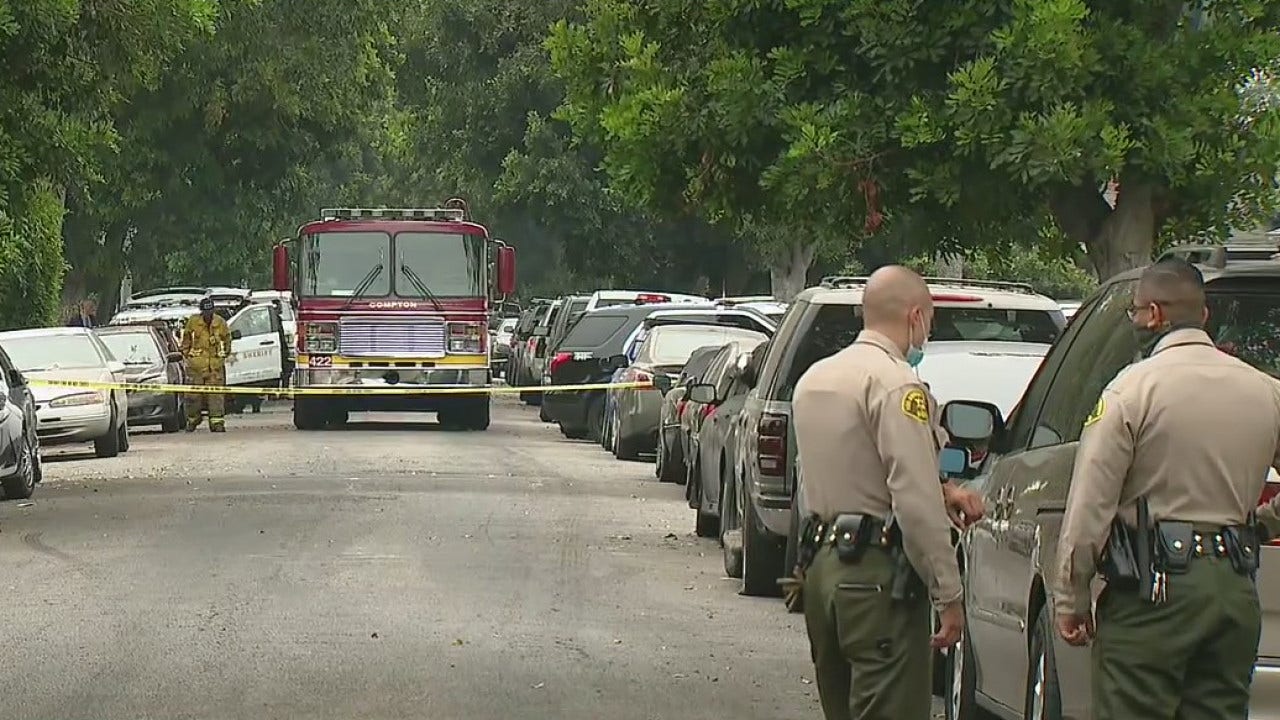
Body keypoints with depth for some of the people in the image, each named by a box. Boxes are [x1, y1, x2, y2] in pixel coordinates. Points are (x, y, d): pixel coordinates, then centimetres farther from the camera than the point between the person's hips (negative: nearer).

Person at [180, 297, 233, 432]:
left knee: (216, 394, -3)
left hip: (215, 364, 0)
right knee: (194, 393, 3)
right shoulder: (193, 321, -2)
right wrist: (186, 353, 11)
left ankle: (217, 421, -2)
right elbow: (186, 337, 12)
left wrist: (226, 353, 17)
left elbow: (227, 338, 16)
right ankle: (192, 420, 18)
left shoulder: (220, 322, 0)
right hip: (197, 362, 0)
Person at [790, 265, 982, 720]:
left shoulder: (814, 379, 16)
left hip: (820, 563, 9)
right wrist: (948, 595, -15)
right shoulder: (897, 384, -13)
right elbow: (916, 504, -19)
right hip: (876, 576, -9)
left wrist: (942, 493, 20)